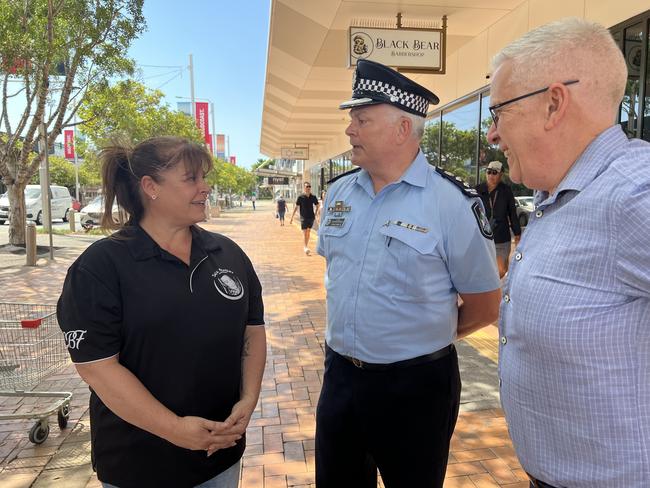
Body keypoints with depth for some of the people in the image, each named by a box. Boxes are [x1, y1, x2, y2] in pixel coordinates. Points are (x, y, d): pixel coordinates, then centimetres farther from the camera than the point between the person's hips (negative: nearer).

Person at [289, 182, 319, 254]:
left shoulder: (313, 197, 1)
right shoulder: (300, 197, -6)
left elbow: (317, 206, 16)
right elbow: (296, 207, -2)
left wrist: (315, 215, 8)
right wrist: (291, 217, -3)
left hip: (311, 217, 3)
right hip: (304, 218, -3)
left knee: (308, 232, 13)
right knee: (304, 232, -10)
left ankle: (306, 246, 25)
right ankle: (306, 247, -15)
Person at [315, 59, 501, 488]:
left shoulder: (453, 203, -16)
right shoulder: (338, 193, 2)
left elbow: (485, 307, -8)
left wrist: (424, 339, 4)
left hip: (415, 386, -5)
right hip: (340, 373, 5)